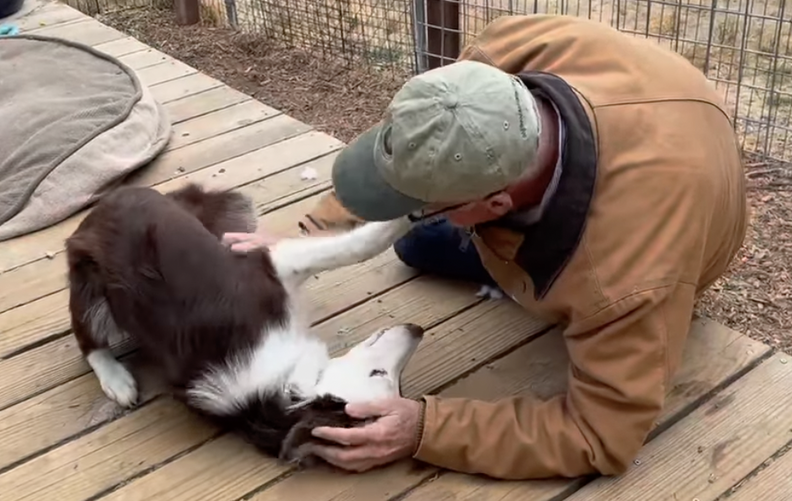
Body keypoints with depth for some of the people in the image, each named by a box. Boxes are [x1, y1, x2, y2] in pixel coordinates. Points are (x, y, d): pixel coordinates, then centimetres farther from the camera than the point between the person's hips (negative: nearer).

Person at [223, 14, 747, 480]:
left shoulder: (631, 281, -52)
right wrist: (314, 234, -23)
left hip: (644, 240, -4)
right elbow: (412, 143, -22)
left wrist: (426, 430, -48)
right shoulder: (515, 48, -40)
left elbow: (603, 435, -41)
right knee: (420, 244, 14)